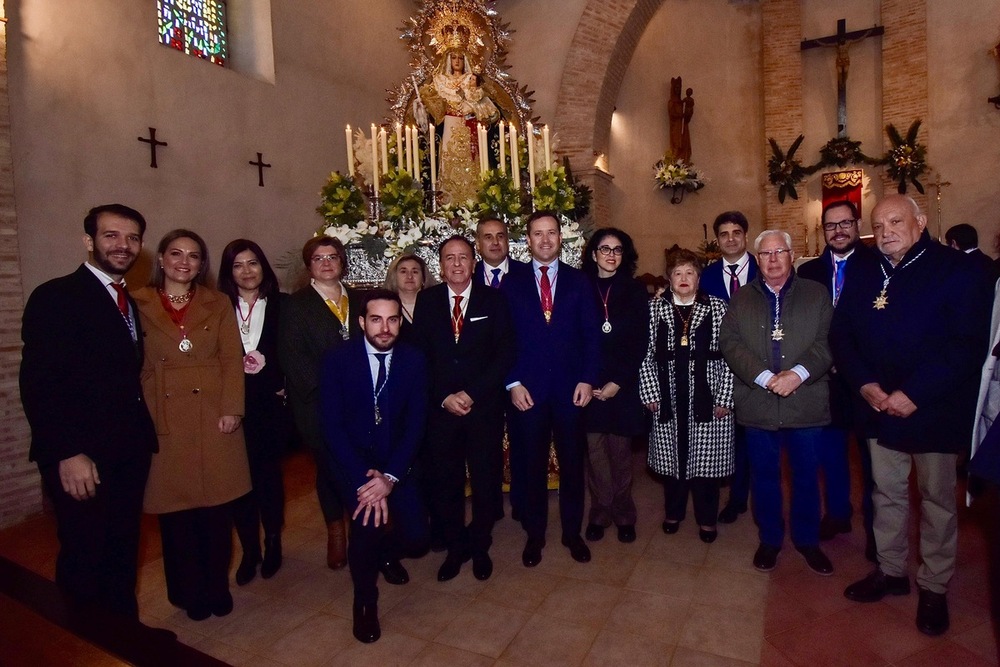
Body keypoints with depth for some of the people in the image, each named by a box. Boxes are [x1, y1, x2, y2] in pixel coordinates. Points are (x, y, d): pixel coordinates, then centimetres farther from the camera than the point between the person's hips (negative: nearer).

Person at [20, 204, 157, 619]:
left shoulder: (128, 301, 14)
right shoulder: (55, 297, -10)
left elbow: (125, 376, 12)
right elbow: (38, 384, -16)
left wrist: (143, 437, 4)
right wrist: (68, 454, -20)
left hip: (128, 455, 7)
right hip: (82, 461, -7)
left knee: (123, 555, 18)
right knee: (84, 561, 8)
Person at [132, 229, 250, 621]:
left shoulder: (218, 304, 8)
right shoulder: (139, 305, 5)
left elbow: (232, 360, 2)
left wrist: (231, 409, -7)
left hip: (213, 417, 1)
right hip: (165, 421, 0)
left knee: (217, 508, 7)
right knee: (176, 511, 8)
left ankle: (218, 588, 25)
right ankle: (190, 593, 26)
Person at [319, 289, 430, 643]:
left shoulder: (413, 359, -6)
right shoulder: (337, 358, -12)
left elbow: (416, 424, -7)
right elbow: (332, 425, -14)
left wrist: (390, 477, -20)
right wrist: (365, 479, -24)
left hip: (395, 460, 2)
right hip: (350, 458, -2)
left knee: (417, 538, -8)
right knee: (368, 518, -26)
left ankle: (386, 552, 31)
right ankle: (365, 601, 4)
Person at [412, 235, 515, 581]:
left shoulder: (494, 300, 2)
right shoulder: (426, 300, 6)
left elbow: (505, 354, -5)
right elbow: (420, 355, 2)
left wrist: (471, 394, -12)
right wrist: (444, 397, -9)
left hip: (485, 407, -1)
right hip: (439, 407, 1)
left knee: (486, 481, 9)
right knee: (444, 483, 9)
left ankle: (480, 546, 32)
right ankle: (455, 547, 31)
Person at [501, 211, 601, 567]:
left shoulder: (578, 280, 6)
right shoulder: (512, 283, 5)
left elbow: (591, 334, 3)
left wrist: (587, 379, -6)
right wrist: (513, 383, -7)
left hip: (570, 387, 1)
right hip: (527, 389, 0)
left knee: (572, 464, 12)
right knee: (531, 466, 10)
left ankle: (573, 532, 30)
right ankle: (534, 535, 28)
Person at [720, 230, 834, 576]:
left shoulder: (817, 294, 5)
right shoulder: (740, 299, 7)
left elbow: (827, 342, -5)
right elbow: (730, 343, -4)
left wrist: (798, 373, -20)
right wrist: (765, 378, -16)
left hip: (807, 403, 0)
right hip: (757, 404, 0)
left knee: (806, 476, 13)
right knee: (764, 477, 13)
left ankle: (807, 540, 34)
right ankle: (769, 539, 31)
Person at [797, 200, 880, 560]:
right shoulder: (808, 272, 4)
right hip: (825, 376, 3)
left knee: (871, 450, 10)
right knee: (830, 448, 14)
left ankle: (876, 525, 27)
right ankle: (837, 513, 33)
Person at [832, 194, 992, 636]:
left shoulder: (957, 271, -9)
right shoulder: (865, 277, 5)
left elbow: (968, 344, -16)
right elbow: (841, 336, 4)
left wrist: (915, 393, -21)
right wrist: (865, 384, -10)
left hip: (935, 412, -4)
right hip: (880, 409, 4)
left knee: (936, 500, 10)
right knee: (887, 494, 15)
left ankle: (934, 587, 27)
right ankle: (890, 571, 32)